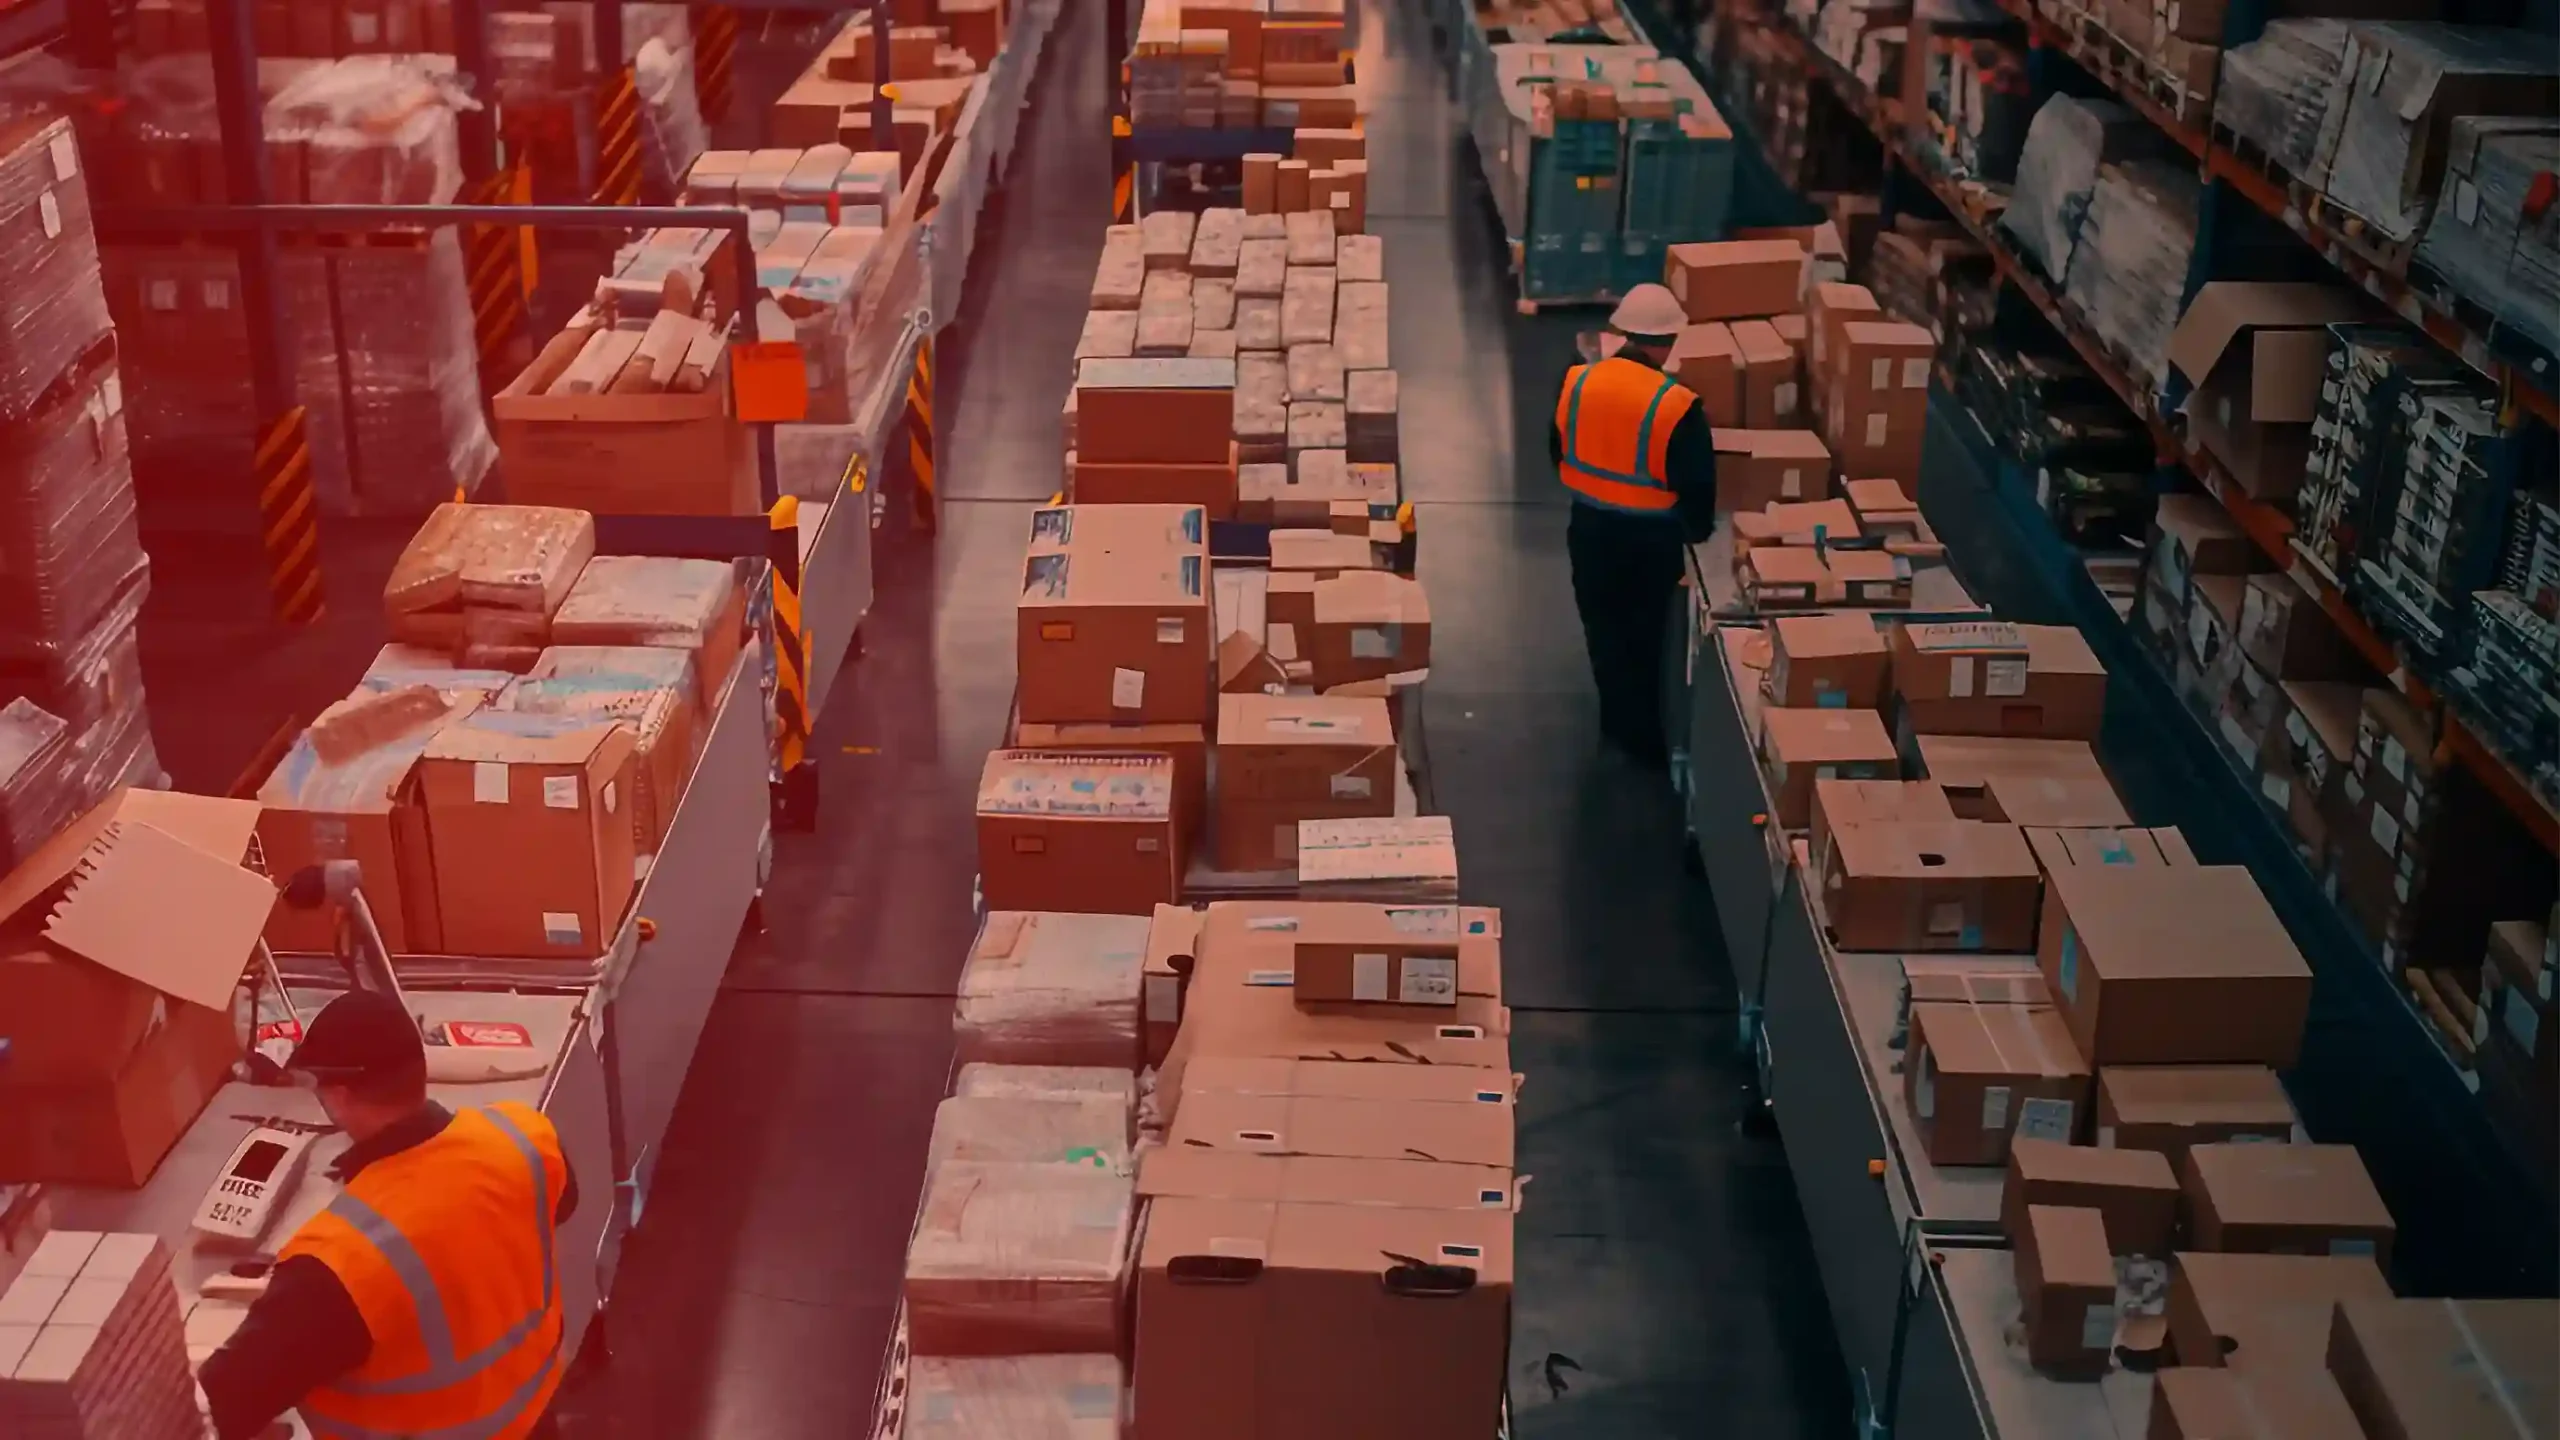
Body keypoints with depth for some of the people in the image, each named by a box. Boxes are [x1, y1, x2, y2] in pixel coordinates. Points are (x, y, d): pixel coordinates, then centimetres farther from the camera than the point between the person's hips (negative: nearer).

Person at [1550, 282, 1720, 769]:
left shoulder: (1576, 383, -10)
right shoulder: (1678, 407, -24)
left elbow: (1558, 454, 5)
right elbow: (1696, 486, -16)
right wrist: (1697, 531, 4)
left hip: (1589, 528, 3)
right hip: (1650, 540, -3)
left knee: (1604, 631, 21)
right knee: (1646, 638, 17)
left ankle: (1618, 725, 37)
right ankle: (1647, 742, 30)